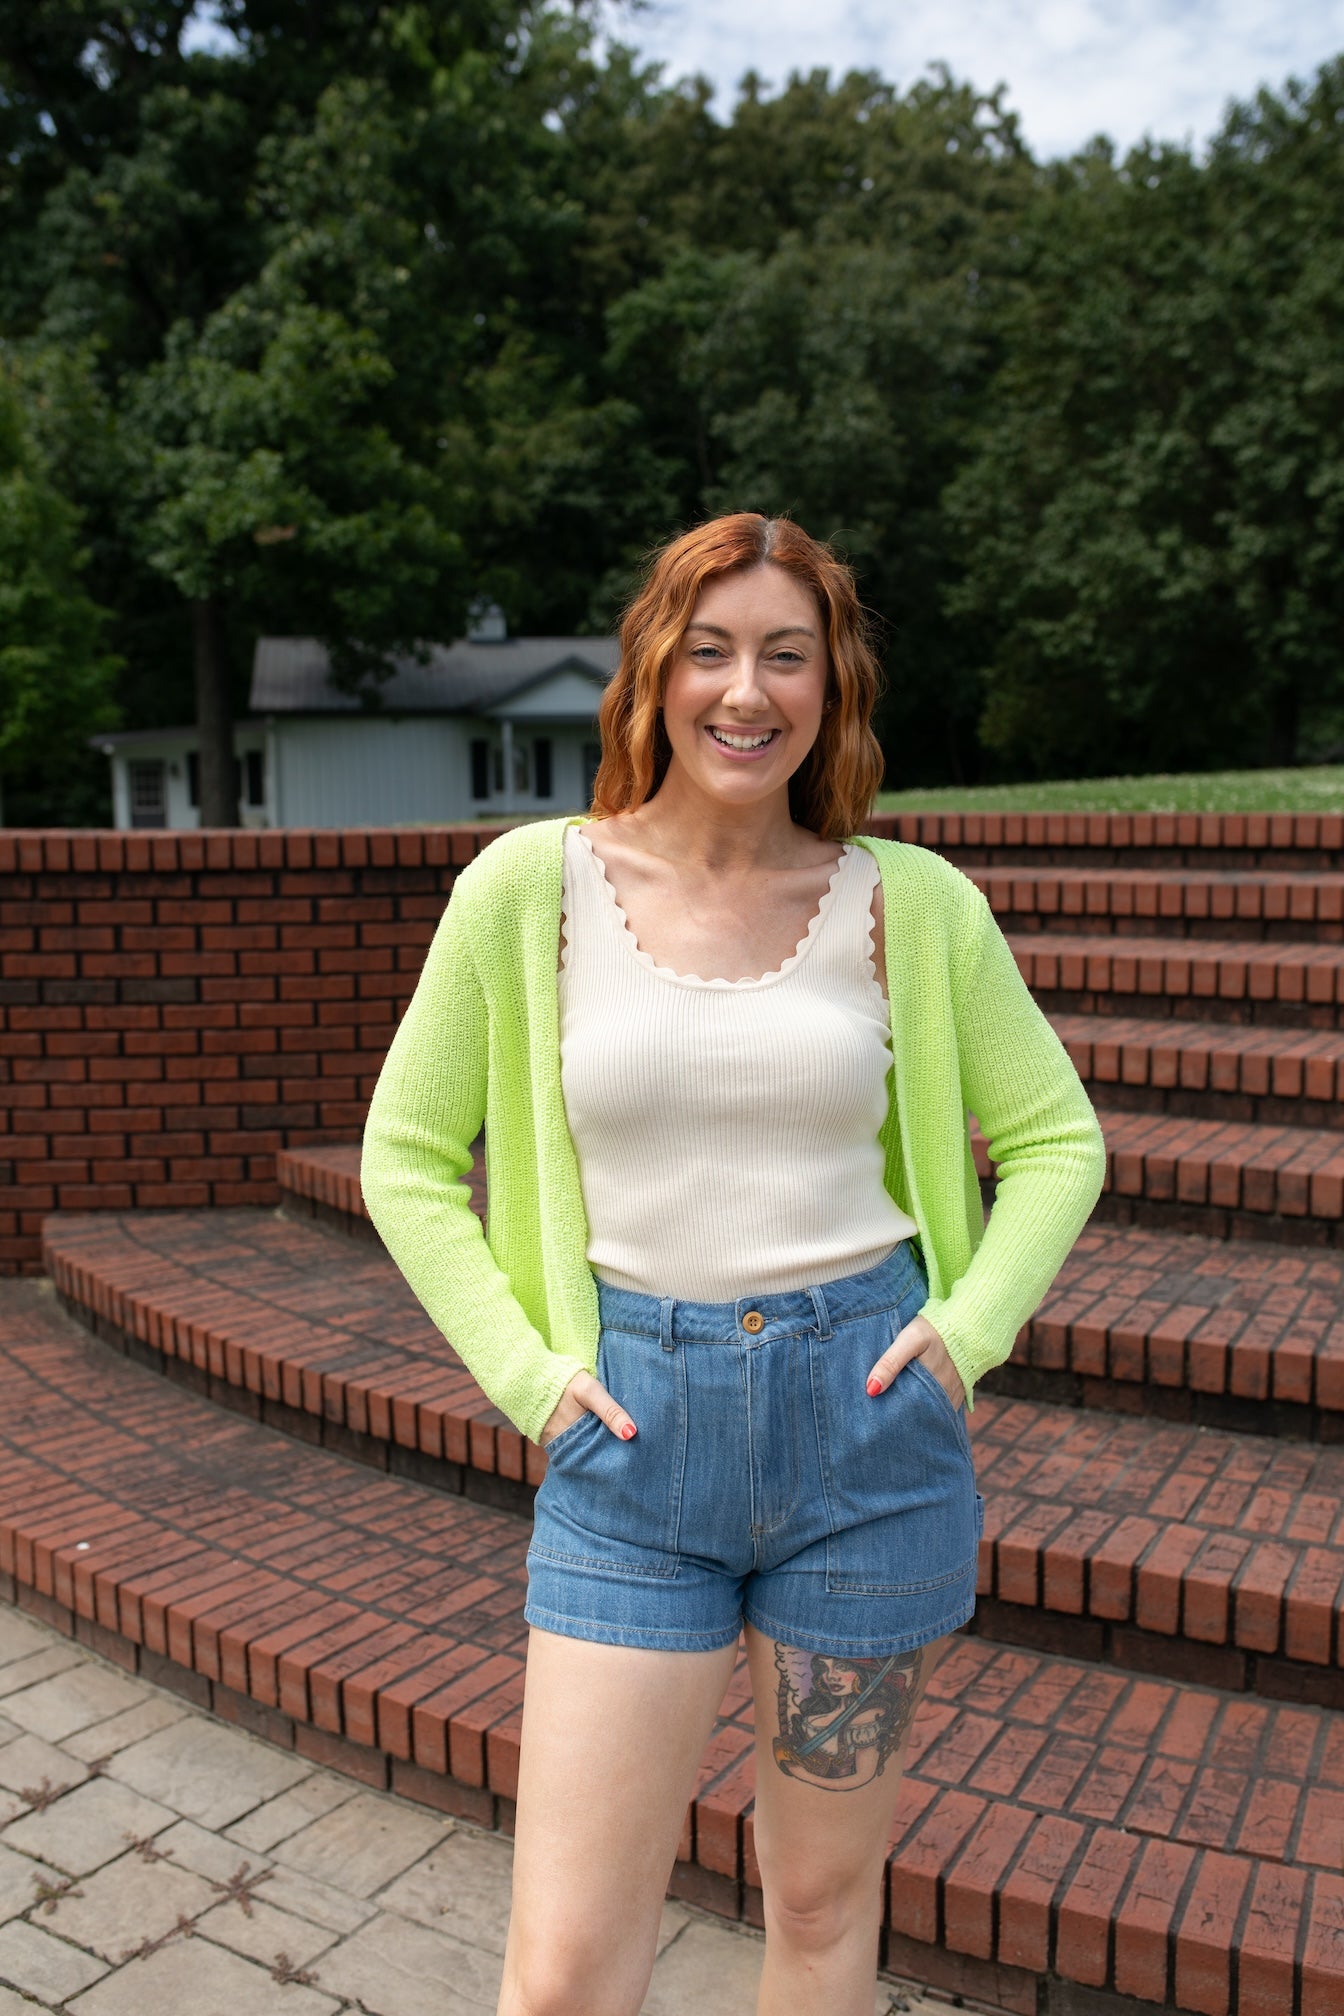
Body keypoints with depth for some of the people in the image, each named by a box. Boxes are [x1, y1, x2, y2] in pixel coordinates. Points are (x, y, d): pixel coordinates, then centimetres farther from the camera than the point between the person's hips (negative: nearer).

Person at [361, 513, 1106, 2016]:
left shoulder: (910, 903, -2)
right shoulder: (530, 885, -4)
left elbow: (1055, 1136, 9)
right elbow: (407, 1158, 4)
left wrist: (968, 1327, -4)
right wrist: (524, 1371, -4)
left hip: (867, 1421, 1)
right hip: (636, 1440, 0)